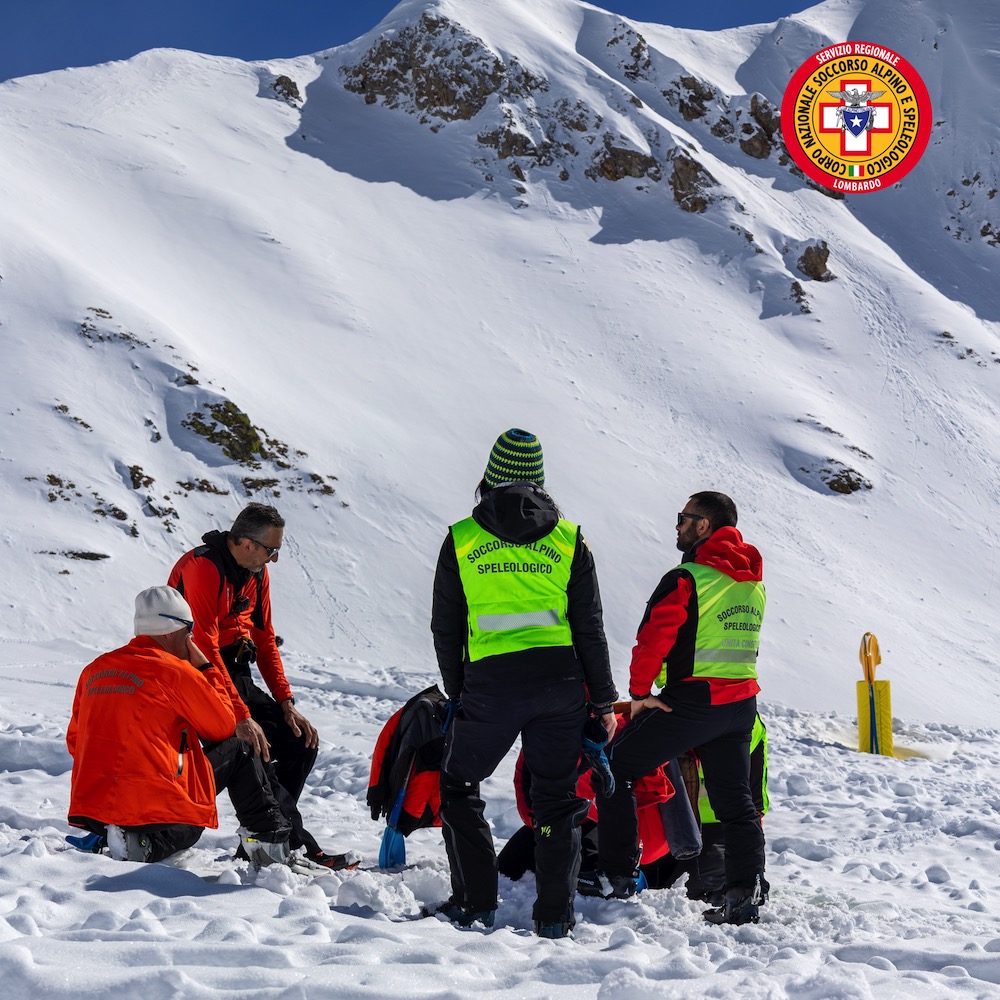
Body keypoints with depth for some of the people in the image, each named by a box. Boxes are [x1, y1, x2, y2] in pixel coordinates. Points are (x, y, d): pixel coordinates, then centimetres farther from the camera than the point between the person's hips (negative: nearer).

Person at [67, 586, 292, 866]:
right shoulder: (175, 671, -7)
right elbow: (224, 727, 4)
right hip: (154, 806, -6)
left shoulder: (94, 670, 11)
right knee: (237, 749, 15)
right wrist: (206, 667, 12)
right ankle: (269, 839, 12)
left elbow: (74, 741, 18)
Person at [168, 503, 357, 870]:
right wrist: (240, 716, -29)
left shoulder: (257, 572, 8)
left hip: (238, 677, 9)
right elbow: (204, 649, -26)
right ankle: (297, 846, -15)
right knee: (254, 750, -24)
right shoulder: (202, 567, -20)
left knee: (302, 742, 3)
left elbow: (265, 639, 13)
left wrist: (287, 704, 3)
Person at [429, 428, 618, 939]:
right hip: (560, 682, 1)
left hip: (489, 685, -1)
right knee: (557, 796, 12)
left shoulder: (461, 539, 2)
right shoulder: (569, 540, 4)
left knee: (459, 786, 17)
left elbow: (445, 628, 6)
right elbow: (590, 628, 5)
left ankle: (475, 903, 14)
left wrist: (457, 691, 18)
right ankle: (554, 916, 12)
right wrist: (604, 700, 11)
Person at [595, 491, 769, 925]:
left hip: (692, 703, -7)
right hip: (742, 704, 8)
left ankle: (616, 874, 5)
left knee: (615, 768, 4)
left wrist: (639, 693, -3)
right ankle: (746, 888, 1)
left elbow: (652, 639, -15)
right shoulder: (753, 582, 12)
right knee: (735, 800, 14)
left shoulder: (687, 579, -13)